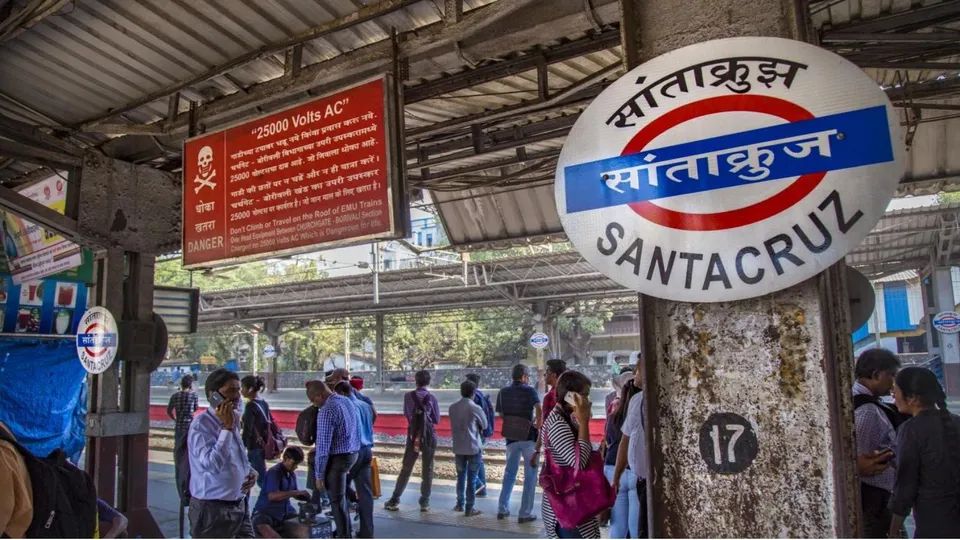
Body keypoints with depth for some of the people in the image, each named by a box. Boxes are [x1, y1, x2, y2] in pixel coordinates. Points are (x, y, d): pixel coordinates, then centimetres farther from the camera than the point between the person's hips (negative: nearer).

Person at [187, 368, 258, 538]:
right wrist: (227, 428, -27)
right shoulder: (201, 425, -17)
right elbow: (213, 465, -30)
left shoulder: (234, 419, 7)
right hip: (212, 510, -8)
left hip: (239, 505, 8)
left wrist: (250, 472, 2)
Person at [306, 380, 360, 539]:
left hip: (338, 457, -9)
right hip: (353, 453, 9)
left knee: (337, 500, 6)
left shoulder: (326, 411, -21)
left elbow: (323, 446, -20)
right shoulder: (347, 401, 5)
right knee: (339, 495, 25)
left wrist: (319, 474, -11)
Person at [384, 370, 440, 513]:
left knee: (405, 469, 10)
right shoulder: (431, 398, -8)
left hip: (413, 436, 2)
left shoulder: (408, 396, -4)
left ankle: (394, 501, 10)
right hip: (429, 436, -1)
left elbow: (406, 414, 10)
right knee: (427, 470, 7)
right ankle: (425, 502, 8)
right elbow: (437, 419, 1)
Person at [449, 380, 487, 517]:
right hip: (474, 447, -4)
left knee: (461, 476, 18)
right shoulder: (475, 408, -14)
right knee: (472, 479, 4)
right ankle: (469, 509, 9)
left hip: (458, 447, 4)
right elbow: (484, 425, 1)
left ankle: (460, 504, 26)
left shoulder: (452, 408, 0)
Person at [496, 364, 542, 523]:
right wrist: (538, 425, -9)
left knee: (509, 472, 18)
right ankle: (525, 513, 6)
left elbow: (501, 415, 10)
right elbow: (539, 410, -24)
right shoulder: (529, 391, -10)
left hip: (511, 437, 5)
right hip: (529, 436, -5)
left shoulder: (503, 392, 6)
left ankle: (503, 509, 19)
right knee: (530, 475, 5)